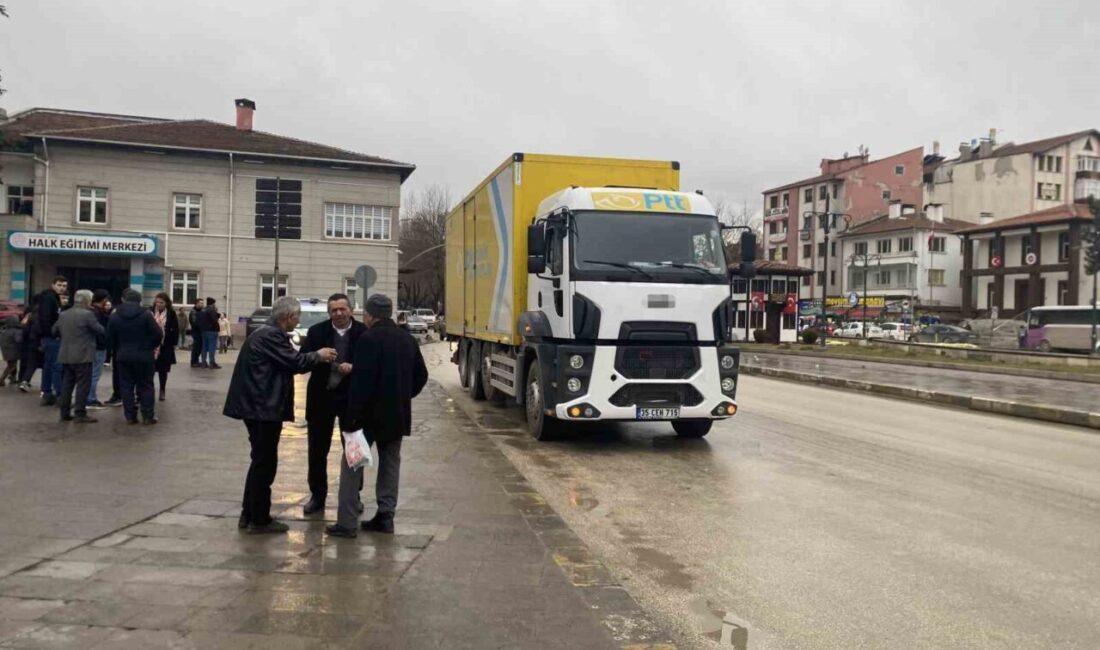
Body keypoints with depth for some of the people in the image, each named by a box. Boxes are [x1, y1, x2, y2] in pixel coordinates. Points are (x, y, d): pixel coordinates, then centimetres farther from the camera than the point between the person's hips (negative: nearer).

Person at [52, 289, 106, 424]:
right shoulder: (87, 314, -12)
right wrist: (101, 338, 11)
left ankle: (65, 413, 15)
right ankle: (80, 414, -5)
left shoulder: (63, 314, 11)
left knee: (66, 384, 12)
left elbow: (54, 332, 18)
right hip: (83, 356, -7)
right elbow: (101, 331, -10)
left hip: (66, 356, 7)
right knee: (83, 385, -4)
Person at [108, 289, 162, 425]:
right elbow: (158, 334, -11)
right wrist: (150, 347, 6)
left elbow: (110, 338, 6)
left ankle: (130, 416, 7)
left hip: (123, 357, 2)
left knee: (127, 386, 8)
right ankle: (148, 416, 4)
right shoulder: (145, 314, -9)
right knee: (145, 386, 4)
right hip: (143, 356, -2)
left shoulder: (115, 316, 2)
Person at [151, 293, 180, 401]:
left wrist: (174, 344, -2)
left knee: (163, 370, 8)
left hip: (165, 346, 0)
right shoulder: (151, 312, -1)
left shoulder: (171, 314, -2)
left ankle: (162, 391, 19)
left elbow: (175, 330, 2)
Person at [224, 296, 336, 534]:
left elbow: (287, 362, 17)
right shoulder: (271, 335, -17)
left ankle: (249, 515, 25)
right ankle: (259, 520, 7)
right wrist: (318, 355, -3)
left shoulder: (266, 333, 16)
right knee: (265, 462, -2)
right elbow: (296, 362, -20)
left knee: (261, 461, 17)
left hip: (257, 406, 11)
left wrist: (315, 357, 10)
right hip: (264, 408, -11)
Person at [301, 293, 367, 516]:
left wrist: (353, 368, -26)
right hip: (321, 397, 1)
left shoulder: (364, 333, -6)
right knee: (317, 450, 9)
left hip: (351, 398, -1)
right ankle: (317, 496, 23)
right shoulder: (316, 331, 0)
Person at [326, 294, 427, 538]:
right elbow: (421, 375, 13)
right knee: (390, 463, 14)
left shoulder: (369, 339, -15)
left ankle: (346, 522, 0)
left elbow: (361, 380, -21)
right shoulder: (407, 339, 8)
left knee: (352, 463, 1)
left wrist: (352, 415, -17)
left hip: (370, 414, -7)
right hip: (397, 415, 7)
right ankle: (385, 516, 17)